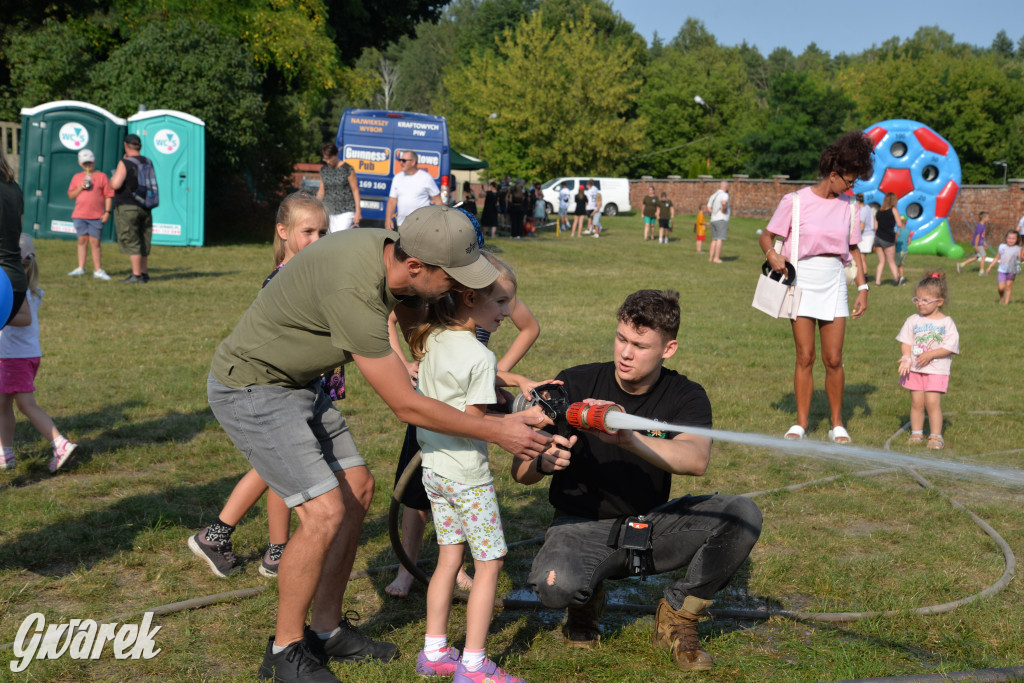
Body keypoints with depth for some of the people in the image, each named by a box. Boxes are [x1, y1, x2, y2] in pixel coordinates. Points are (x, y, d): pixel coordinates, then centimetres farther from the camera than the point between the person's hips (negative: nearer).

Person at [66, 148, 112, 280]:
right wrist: (80, 188, -7)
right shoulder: (77, 177, 12)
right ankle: (81, 268, 11)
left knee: (95, 242, -1)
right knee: (82, 240, 6)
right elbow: (71, 196, 10)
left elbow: (108, 195, 2)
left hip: (97, 216, -3)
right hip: (80, 215, 3)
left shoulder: (102, 176, 4)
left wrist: (107, 211, -6)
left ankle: (97, 270, 4)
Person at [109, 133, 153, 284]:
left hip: (127, 208, -7)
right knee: (143, 242, 14)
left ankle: (136, 275, -6)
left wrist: (112, 179, 2)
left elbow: (116, 185, -22)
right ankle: (144, 273, 19)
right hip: (144, 208, 7)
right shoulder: (147, 162, 8)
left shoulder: (125, 164, -13)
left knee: (131, 243, -4)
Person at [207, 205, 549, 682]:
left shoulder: (386, 249, -7)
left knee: (357, 490, 10)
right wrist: (497, 433, -17)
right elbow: (406, 407, -27)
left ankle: (327, 630, 22)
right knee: (324, 512, -15)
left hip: (299, 383, 10)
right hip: (250, 388, -9)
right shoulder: (353, 291, -34)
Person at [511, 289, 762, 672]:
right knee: (554, 584, -35)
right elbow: (519, 471, -9)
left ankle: (676, 618, -1)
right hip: (584, 525, -2)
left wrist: (627, 438, -46)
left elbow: (696, 460, -29)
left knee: (742, 515, -22)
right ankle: (588, 600, 5)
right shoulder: (575, 385, -8)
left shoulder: (685, 397, -6)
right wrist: (544, 463, -34)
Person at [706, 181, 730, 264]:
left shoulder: (713, 196, 17)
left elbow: (709, 208, 10)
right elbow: (724, 203, -29)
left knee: (714, 239, 11)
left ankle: (710, 258, 8)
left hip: (713, 220, 8)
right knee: (720, 239, -8)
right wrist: (724, 209, -13)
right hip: (722, 219, -8)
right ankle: (716, 258, -12)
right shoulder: (724, 195, -7)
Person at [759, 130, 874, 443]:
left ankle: (837, 424, 13)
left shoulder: (845, 206, 9)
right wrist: (772, 255, -19)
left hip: (833, 285, 3)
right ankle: (801, 423, 10)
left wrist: (862, 287, 9)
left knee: (833, 359, 0)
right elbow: (766, 236, 2)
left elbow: (853, 249, 15)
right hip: (803, 282, -3)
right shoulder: (795, 201, -4)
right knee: (805, 358, -1)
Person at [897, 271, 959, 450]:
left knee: (932, 402, -9)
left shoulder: (947, 322, -2)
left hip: (937, 370, -3)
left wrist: (931, 355, -18)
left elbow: (950, 346, -7)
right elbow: (905, 341, 5)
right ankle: (916, 433, 16)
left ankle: (936, 436, 0)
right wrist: (906, 358, -12)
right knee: (916, 402, 4)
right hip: (915, 369, 3)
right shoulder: (913, 320, 6)